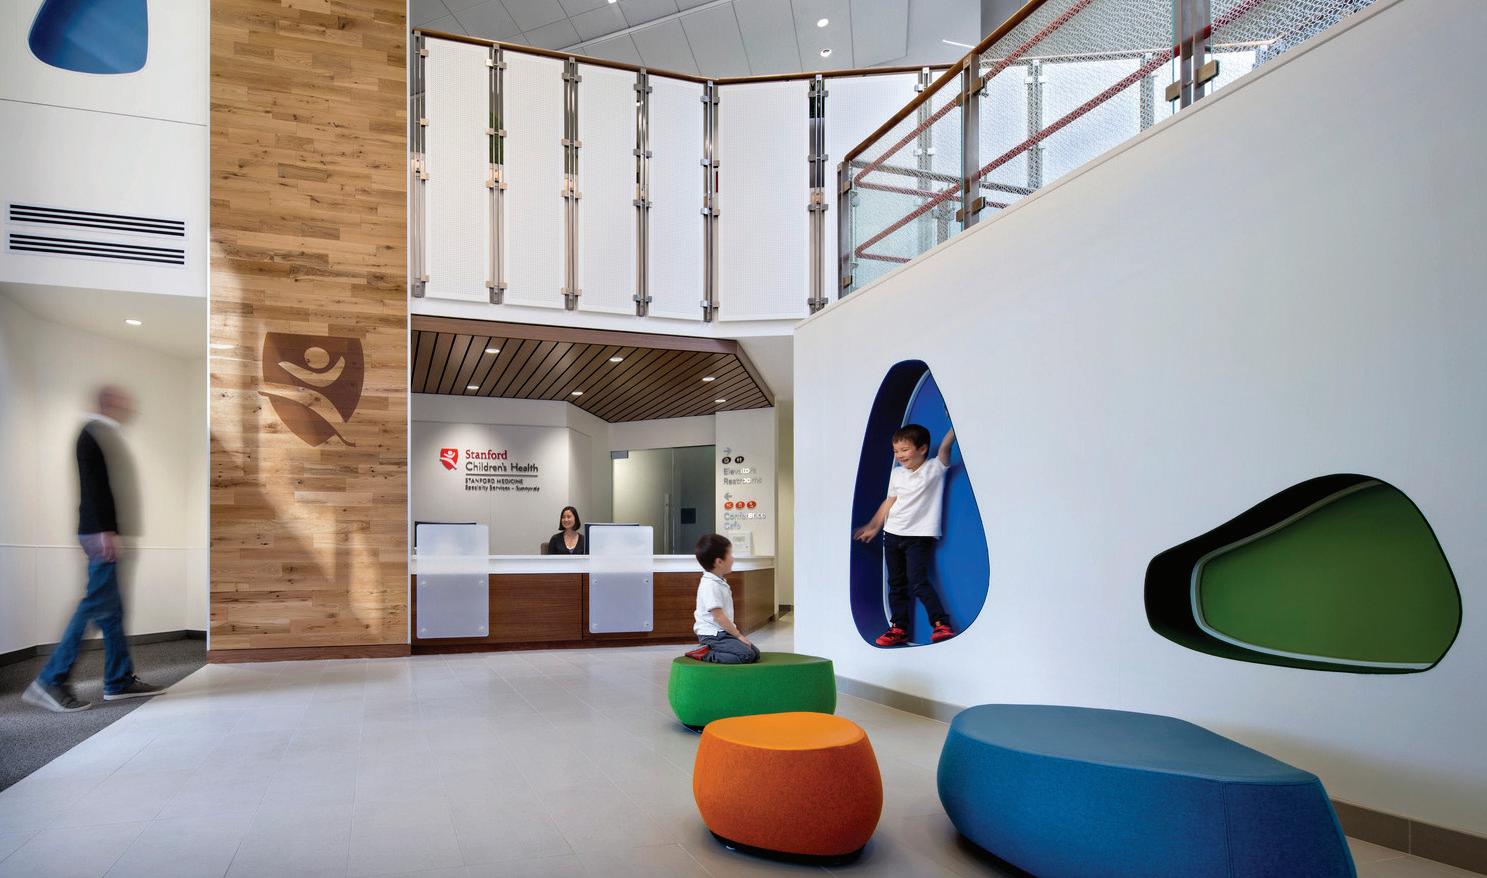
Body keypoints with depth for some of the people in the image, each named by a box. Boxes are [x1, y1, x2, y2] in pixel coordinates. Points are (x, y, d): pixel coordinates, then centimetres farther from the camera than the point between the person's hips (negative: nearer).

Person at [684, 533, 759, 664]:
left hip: (723, 633, 10)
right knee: (746, 655, -23)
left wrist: (737, 633, 18)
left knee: (755, 653, 4)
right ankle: (705, 655, -15)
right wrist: (738, 635, -17)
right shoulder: (710, 585, -18)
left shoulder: (720, 582, 15)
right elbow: (718, 616, -21)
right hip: (712, 636, -10)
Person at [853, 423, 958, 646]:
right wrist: (873, 527, 19)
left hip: (920, 535, -6)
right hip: (893, 534, 6)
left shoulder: (934, 468, -6)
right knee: (896, 584, 9)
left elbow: (945, 445, -20)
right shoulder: (897, 474, 9)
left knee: (918, 582, -15)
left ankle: (942, 625, -6)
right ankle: (899, 628, 16)